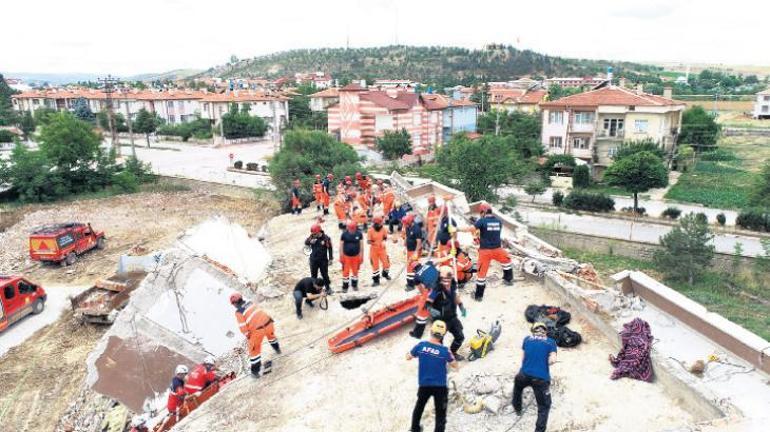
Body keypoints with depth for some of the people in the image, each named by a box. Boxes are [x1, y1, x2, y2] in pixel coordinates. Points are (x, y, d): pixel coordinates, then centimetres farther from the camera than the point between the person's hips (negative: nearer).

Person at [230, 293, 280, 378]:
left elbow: (242, 327, -6)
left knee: (254, 349, 12)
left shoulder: (238, 312, -6)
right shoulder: (250, 303, 10)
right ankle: (277, 348, 64)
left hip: (258, 329, -6)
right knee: (270, 334, 39)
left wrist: (247, 336, 10)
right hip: (268, 322, 6)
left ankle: (255, 371, 19)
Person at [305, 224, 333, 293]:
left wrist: (330, 259, -4)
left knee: (324, 274, 6)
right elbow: (306, 242, -8)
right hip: (313, 260, 3)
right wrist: (310, 241, -30)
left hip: (323, 260, -3)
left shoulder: (326, 238, -13)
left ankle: (328, 288, 21)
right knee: (313, 274, 14)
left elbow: (330, 248, -6)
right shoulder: (312, 237, -3)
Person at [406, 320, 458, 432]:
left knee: (419, 406, 27)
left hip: (423, 385, 3)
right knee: (440, 413, 8)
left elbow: (408, 357, 6)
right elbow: (455, 366, -1)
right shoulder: (445, 350, -17)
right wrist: (451, 356, 13)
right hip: (440, 386, -3)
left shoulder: (421, 345, -12)